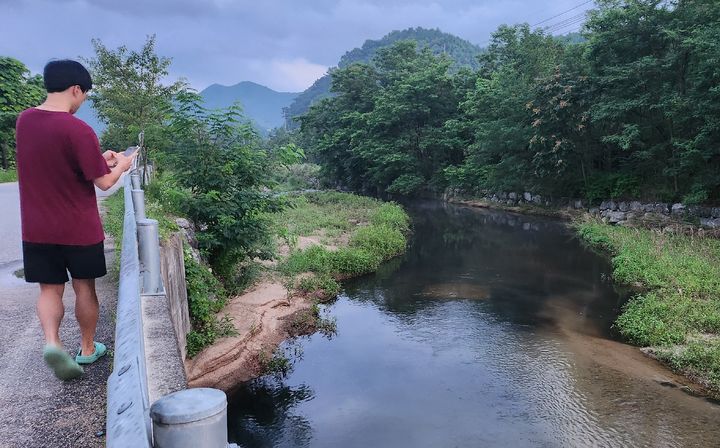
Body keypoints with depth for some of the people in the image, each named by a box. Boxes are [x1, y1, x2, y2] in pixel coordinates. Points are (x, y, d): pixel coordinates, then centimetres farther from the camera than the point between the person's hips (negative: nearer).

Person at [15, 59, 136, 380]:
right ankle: (87, 348, 27)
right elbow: (104, 182, -15)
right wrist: (121, 165, 4)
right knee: (84, 288, 13)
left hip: (37, 229, 5)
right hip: (79, 229, -4)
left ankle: (52, 342, -9)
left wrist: (98, 158, 16)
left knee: (49, 289, 13)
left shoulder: (24, 121, 2)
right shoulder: (78, 130, -19)